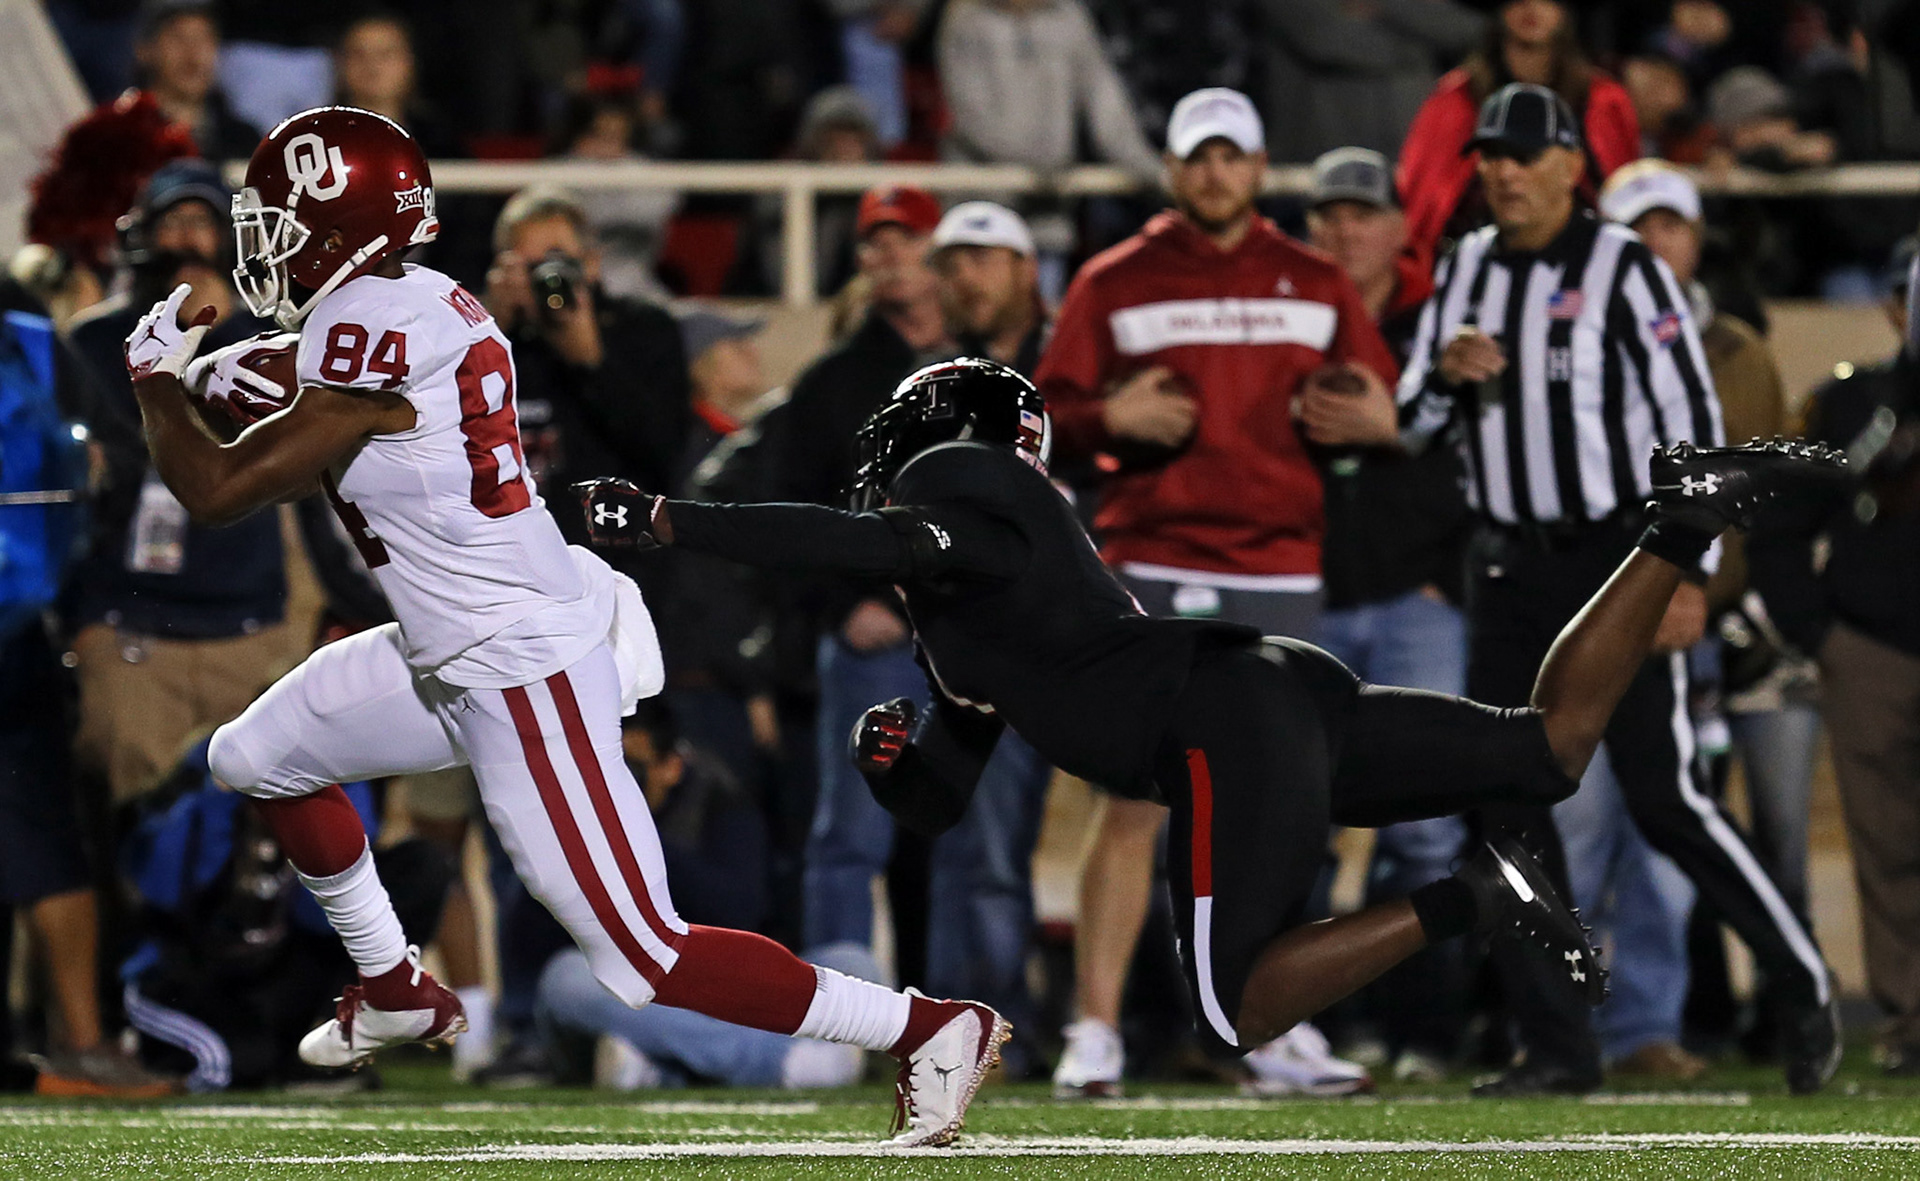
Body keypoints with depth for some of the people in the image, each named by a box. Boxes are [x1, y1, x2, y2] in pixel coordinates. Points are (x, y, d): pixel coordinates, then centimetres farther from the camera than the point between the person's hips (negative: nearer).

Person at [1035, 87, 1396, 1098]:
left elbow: (1380, 402, 17)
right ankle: (1095, 1030, -7)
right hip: (1156, 570, -3)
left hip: (1283, 573, 3)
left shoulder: (1316, 286, 13)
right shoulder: (1116, 284, 5)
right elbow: (1048, 413, 4)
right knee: (1140, 803, -9)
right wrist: (1111, 419, -16)